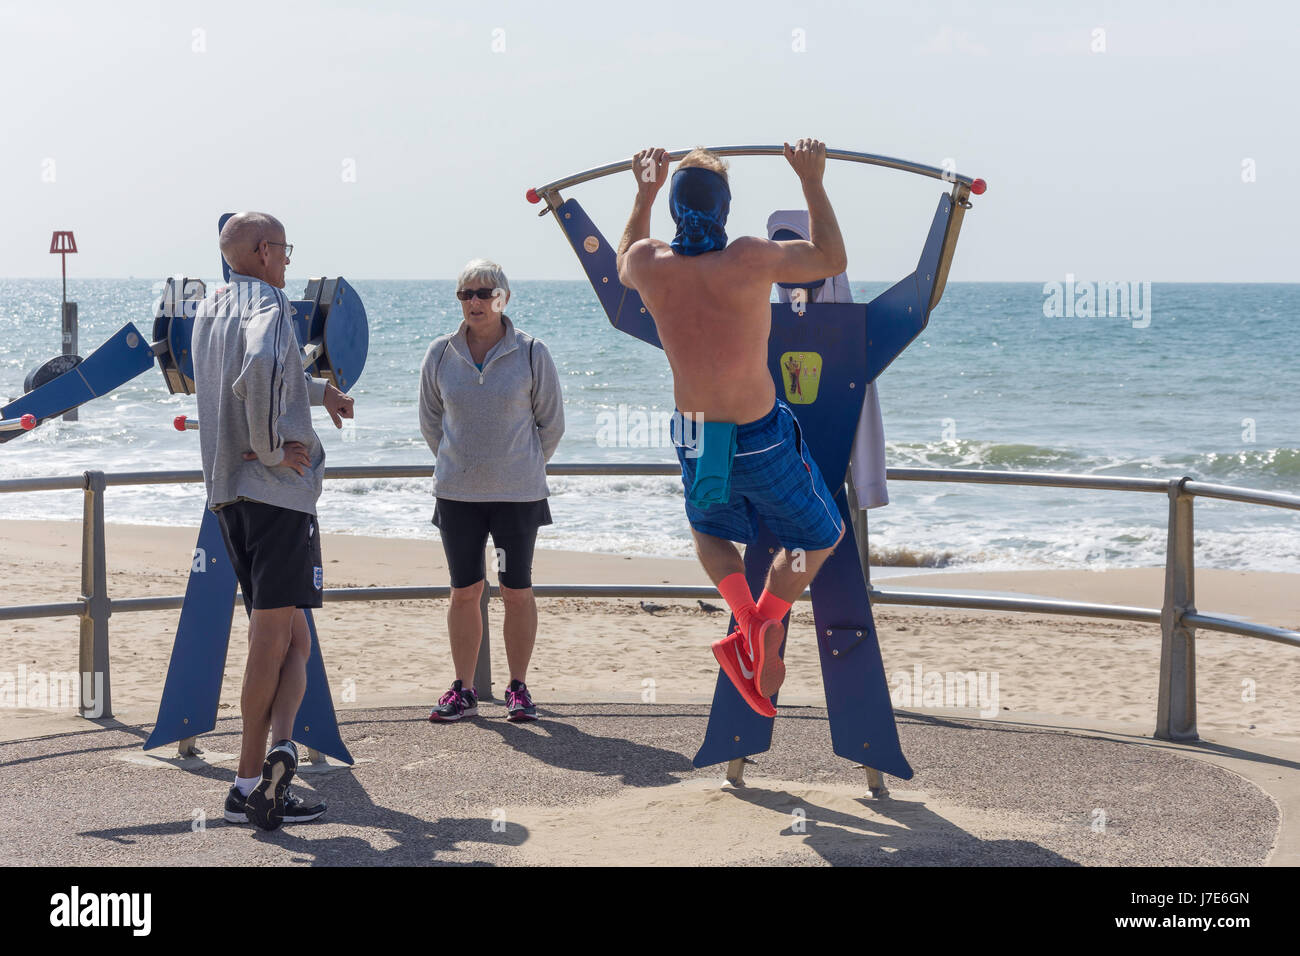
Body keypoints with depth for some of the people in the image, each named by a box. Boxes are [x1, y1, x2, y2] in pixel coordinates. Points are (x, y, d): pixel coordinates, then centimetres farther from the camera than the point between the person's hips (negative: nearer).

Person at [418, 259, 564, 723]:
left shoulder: (531, 353, -6)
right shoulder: (440, 354, 0)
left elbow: (551, 423, 3)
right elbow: (430, 421, 14)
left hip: (518, 493, -2)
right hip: (457, 493, 2)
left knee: (518, 592, 4)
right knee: (464, 592, 7)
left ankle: (518, 687, 16)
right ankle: (464, 690, 16)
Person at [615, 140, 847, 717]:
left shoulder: (650, 265, -13)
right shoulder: (750, 260, -25)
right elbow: (831, 260, -6)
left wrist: (644, 194, 21)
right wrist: (812, 182, 1)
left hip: (694, 446, 3)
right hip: (762, 442, -3)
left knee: (708, 529, 32)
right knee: (820, 535, 22)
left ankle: (745, 617, 4)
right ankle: (768, 618, -3)